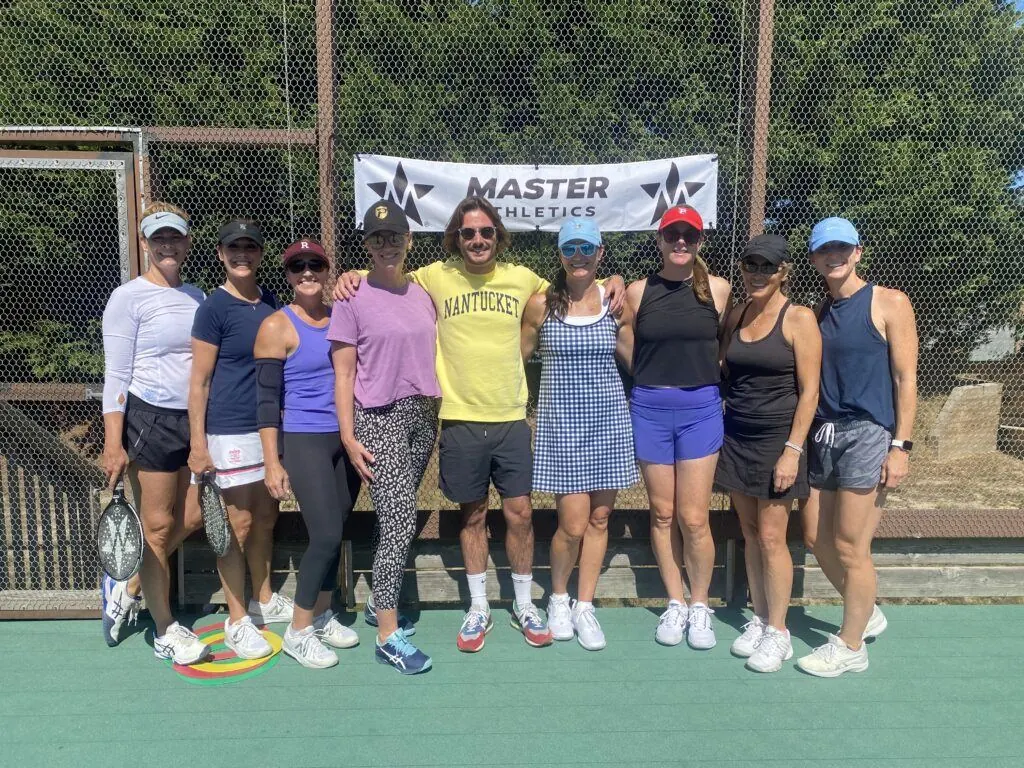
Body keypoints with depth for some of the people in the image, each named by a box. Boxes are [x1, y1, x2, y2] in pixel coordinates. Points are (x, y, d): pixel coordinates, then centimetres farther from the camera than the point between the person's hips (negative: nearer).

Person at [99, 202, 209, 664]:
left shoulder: (196, 297, 11)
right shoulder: (129, 298, -7)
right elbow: (116, 375, -10)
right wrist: (113, 443, -14)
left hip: (196, 419, 7)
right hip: (150, 419, -6)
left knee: (191, 518, 10)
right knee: (158, 527, 3)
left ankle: (126, 586, 33)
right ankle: (165, 631, 19)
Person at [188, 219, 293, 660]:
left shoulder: (270, 302, 9)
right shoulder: (213, 308, -9)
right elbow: (199, 381, -9)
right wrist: (198, 443, -13)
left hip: (271, 426, 6)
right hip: (230, 431, -6)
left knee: (266, 517, 16)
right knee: (238, 524, 2)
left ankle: (263, 600, 32)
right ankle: (236, 620, 16)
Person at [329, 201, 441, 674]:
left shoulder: (423, 295, 11)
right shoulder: (353, 299, -4)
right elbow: (343, 374, -5)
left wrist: (439, 414, 15)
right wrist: (348, 437, -10)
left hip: (423, 414, 6)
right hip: (378, 419, -5)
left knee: (397, 518, 13)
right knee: (400, 520, -11)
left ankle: (381, 600, 32)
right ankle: (387, 635, 0)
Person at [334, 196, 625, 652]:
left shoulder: (521, 279, 3)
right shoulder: (437, 277, -1)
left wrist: (610, 282, 5)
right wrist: (353, 276, -6)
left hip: (511, 419, 1)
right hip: (460, 421, -1)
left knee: (519, 513, 8)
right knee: (473, 515, 12)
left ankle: (524, 605, 29)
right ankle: (478, 608, 30)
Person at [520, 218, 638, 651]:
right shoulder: (541, 304, -2)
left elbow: (637, 359, 11)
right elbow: (519, 357, 8)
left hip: (608, 421, 2)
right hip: (561, 423, -2)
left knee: (599, 518, 9)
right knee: (573, 524, -4)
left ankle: (585, 606, 27)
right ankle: (558, 598, 25)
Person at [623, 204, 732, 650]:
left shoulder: (718, 290, 2)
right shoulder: (638, 292, 3)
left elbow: (729, 346, 11)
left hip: (700, 408, -1)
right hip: (649, 408, 1)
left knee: (693, 518, 0)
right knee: (662, 513, 9)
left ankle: (700, 606, 21)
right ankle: (675, 604, 26)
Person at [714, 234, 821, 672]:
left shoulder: (799, 319, -7)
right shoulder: (736, 317, 8)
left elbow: (809, 391, -10)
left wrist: (792, 450, -15)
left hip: (776, 439, -5)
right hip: (736, 437, 5)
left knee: (772, 537, -1)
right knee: (750, 533, 11)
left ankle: (778, 633, 13)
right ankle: (758, 619, 25)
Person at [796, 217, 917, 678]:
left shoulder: (890, 304, -3)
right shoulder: (818, 312, 13)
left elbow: (905, 379, -7)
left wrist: (900, 446, -12)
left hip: (868, 434, -6)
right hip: (823, 434, 6)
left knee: (850, 547, -2)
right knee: (821, 542, 11)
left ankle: (850, 648, 16)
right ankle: (865, 613, 36)